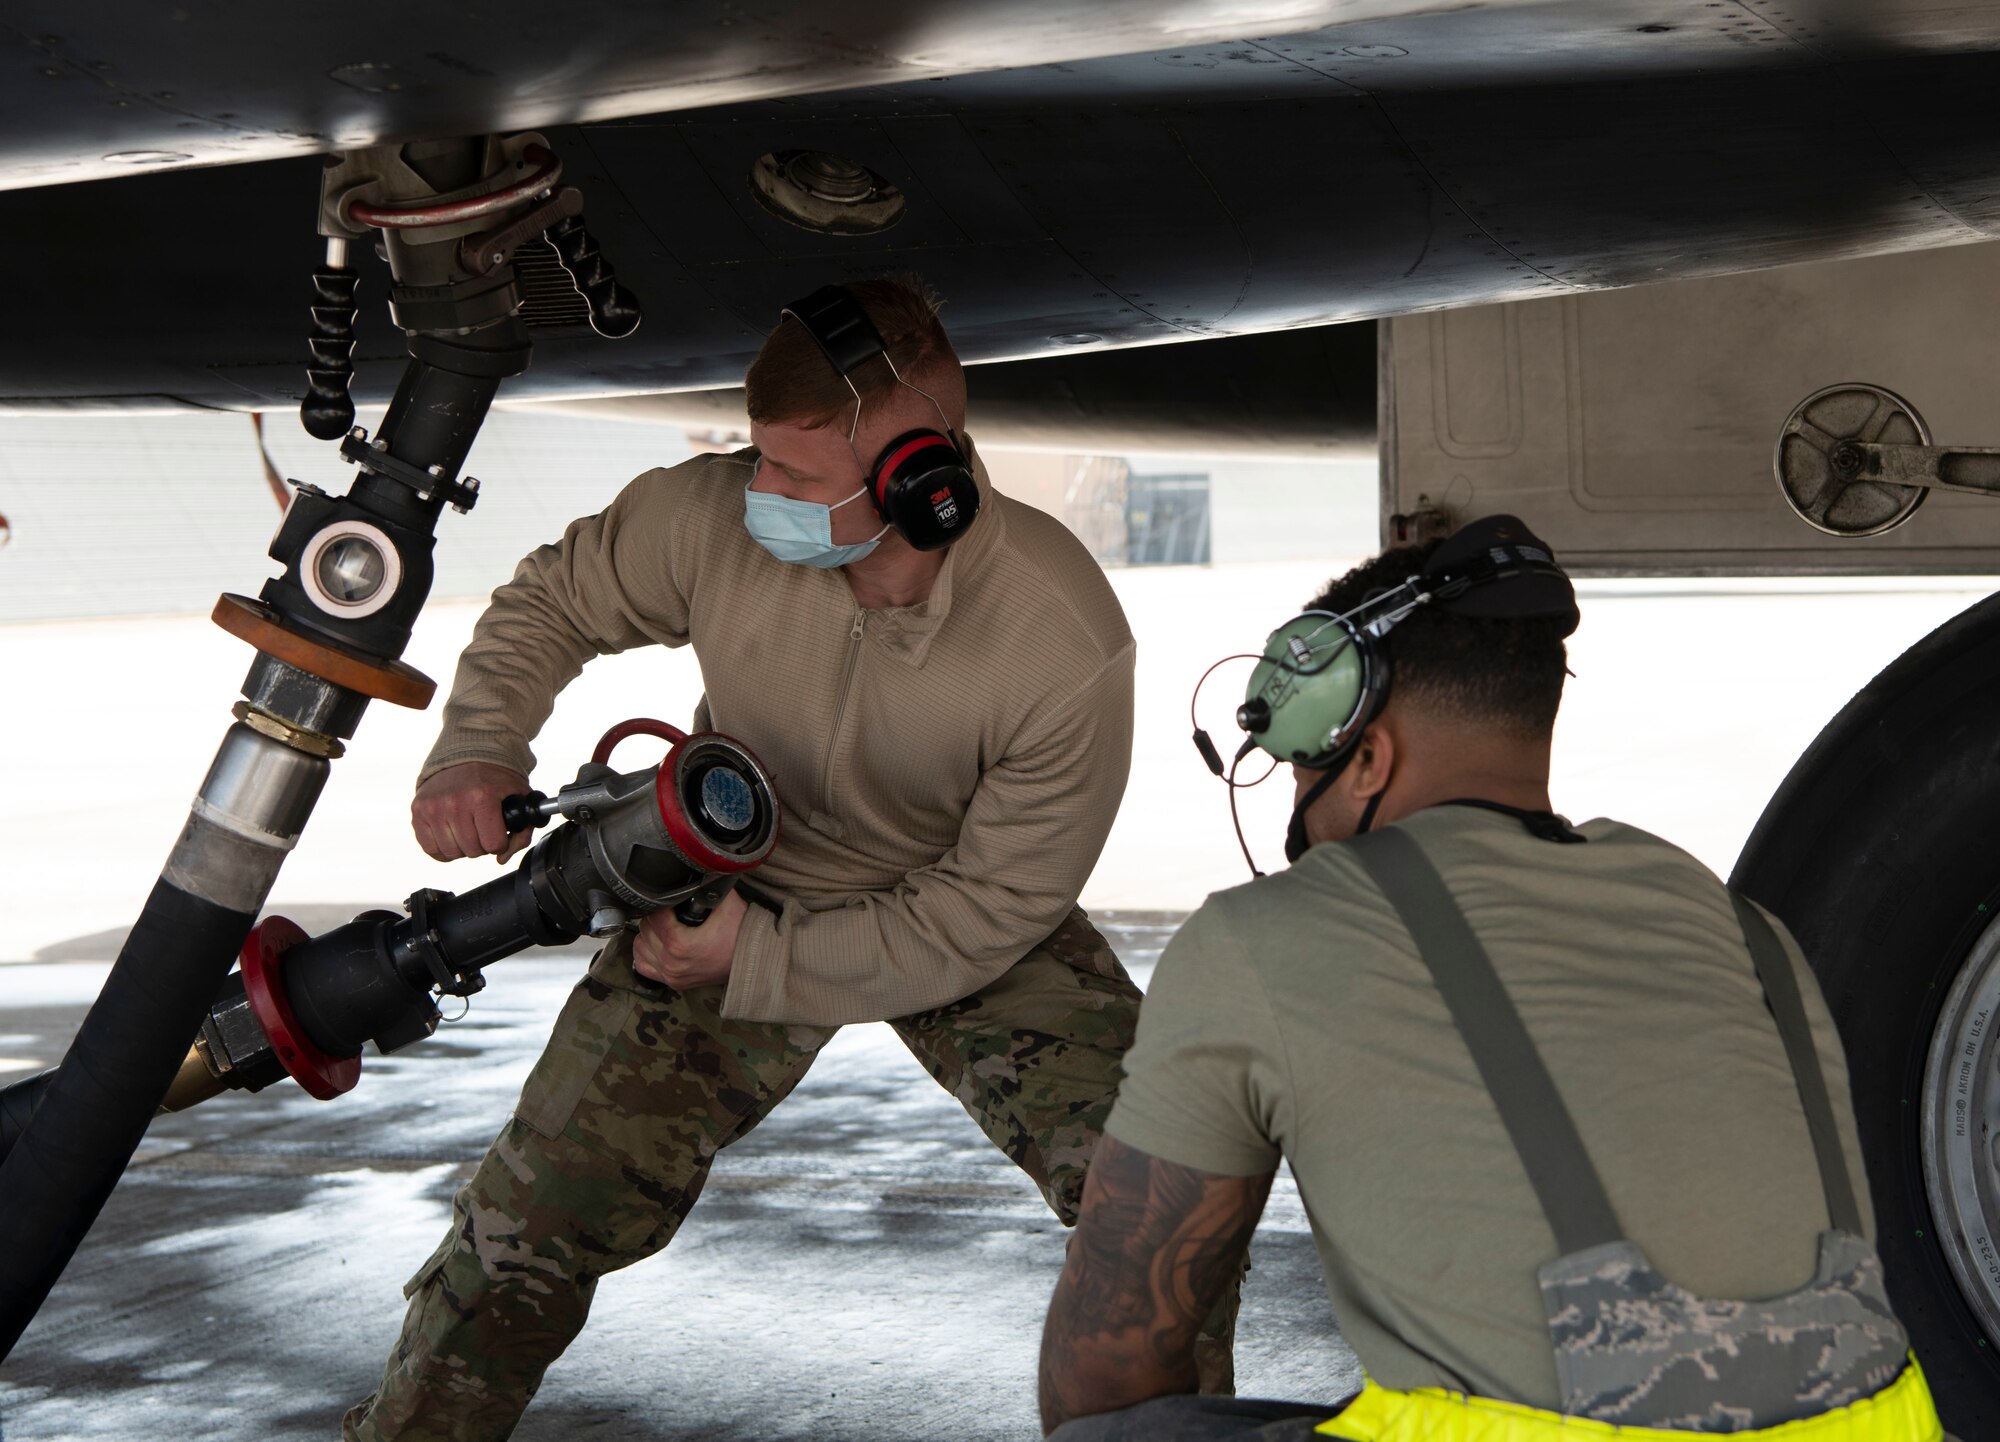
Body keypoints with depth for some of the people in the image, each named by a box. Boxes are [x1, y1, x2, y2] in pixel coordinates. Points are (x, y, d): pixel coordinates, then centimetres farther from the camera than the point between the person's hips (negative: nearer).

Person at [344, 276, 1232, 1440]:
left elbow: (991, 911, -23)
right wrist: (479, 749, -24)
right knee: (536, 1212, -4)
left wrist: (759, 962, -27)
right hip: (738, 888, 1)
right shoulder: (711, 518, -27)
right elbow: (551, 603, -6)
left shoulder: (1068, 646, -33)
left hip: (969, 927, -1)